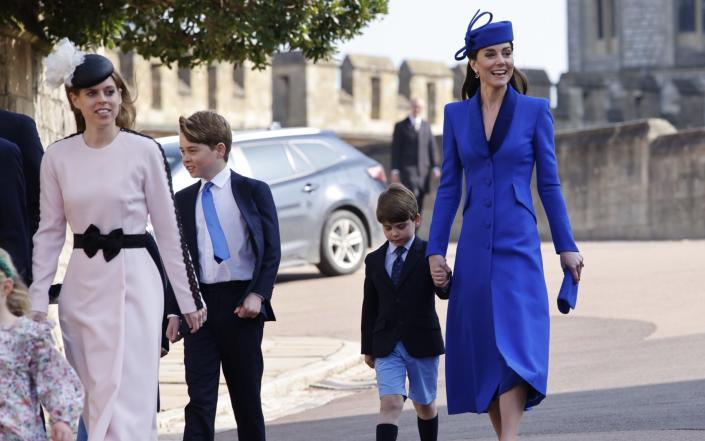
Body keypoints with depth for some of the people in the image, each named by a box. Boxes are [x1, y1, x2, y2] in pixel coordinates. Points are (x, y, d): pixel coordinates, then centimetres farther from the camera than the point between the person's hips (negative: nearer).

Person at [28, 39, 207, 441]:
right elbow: (50, 232, 10)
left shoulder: (145, 151, -4)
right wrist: (37, 301, 5)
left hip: (132, 282, -4)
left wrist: (189, 298, 3)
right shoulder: (58, 156, 5)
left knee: (127, 396, -10)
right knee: (93, 400, 6)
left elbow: (169, 229, 1)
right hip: (81, 284, 4)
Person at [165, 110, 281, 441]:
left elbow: (271, 249, -1)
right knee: (199, 398, -5)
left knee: (246, 395, 7)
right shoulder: (183, 201, 10)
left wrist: (258, 294, -13)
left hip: (241, 304, -2)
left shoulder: (253, 191, 1)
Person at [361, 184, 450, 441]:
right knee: (390, 403, -14)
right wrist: (368, 347, 12)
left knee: (424, 403, 14)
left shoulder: (428, 255, -3)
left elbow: (444, 293, -13)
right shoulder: (374, 261, 8)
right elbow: (369, 306, 13)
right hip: (387, 345, 1)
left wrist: (444, 283, -37)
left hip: (422, 342, -1)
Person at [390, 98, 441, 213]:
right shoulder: (401, 126, 4)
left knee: (419, 202, 3)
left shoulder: (426, 126, 15)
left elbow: (432, 147, 11)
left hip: (424, 169, 4)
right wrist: (395, 170, -5)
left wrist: (435, 166, 1)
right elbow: (395, 150, 1)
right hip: (407, 169, -4)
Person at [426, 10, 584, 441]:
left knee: (514, 344, -15)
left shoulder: (535, 111, 2)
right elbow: (449, 188, 10)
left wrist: (567, 246, 3)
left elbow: (549, 183, 5)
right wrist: (435, 250, 5)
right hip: (475, 249, 3)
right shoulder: (456, 114, 8)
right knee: (480, 350, 5)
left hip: (519, 247, -3)